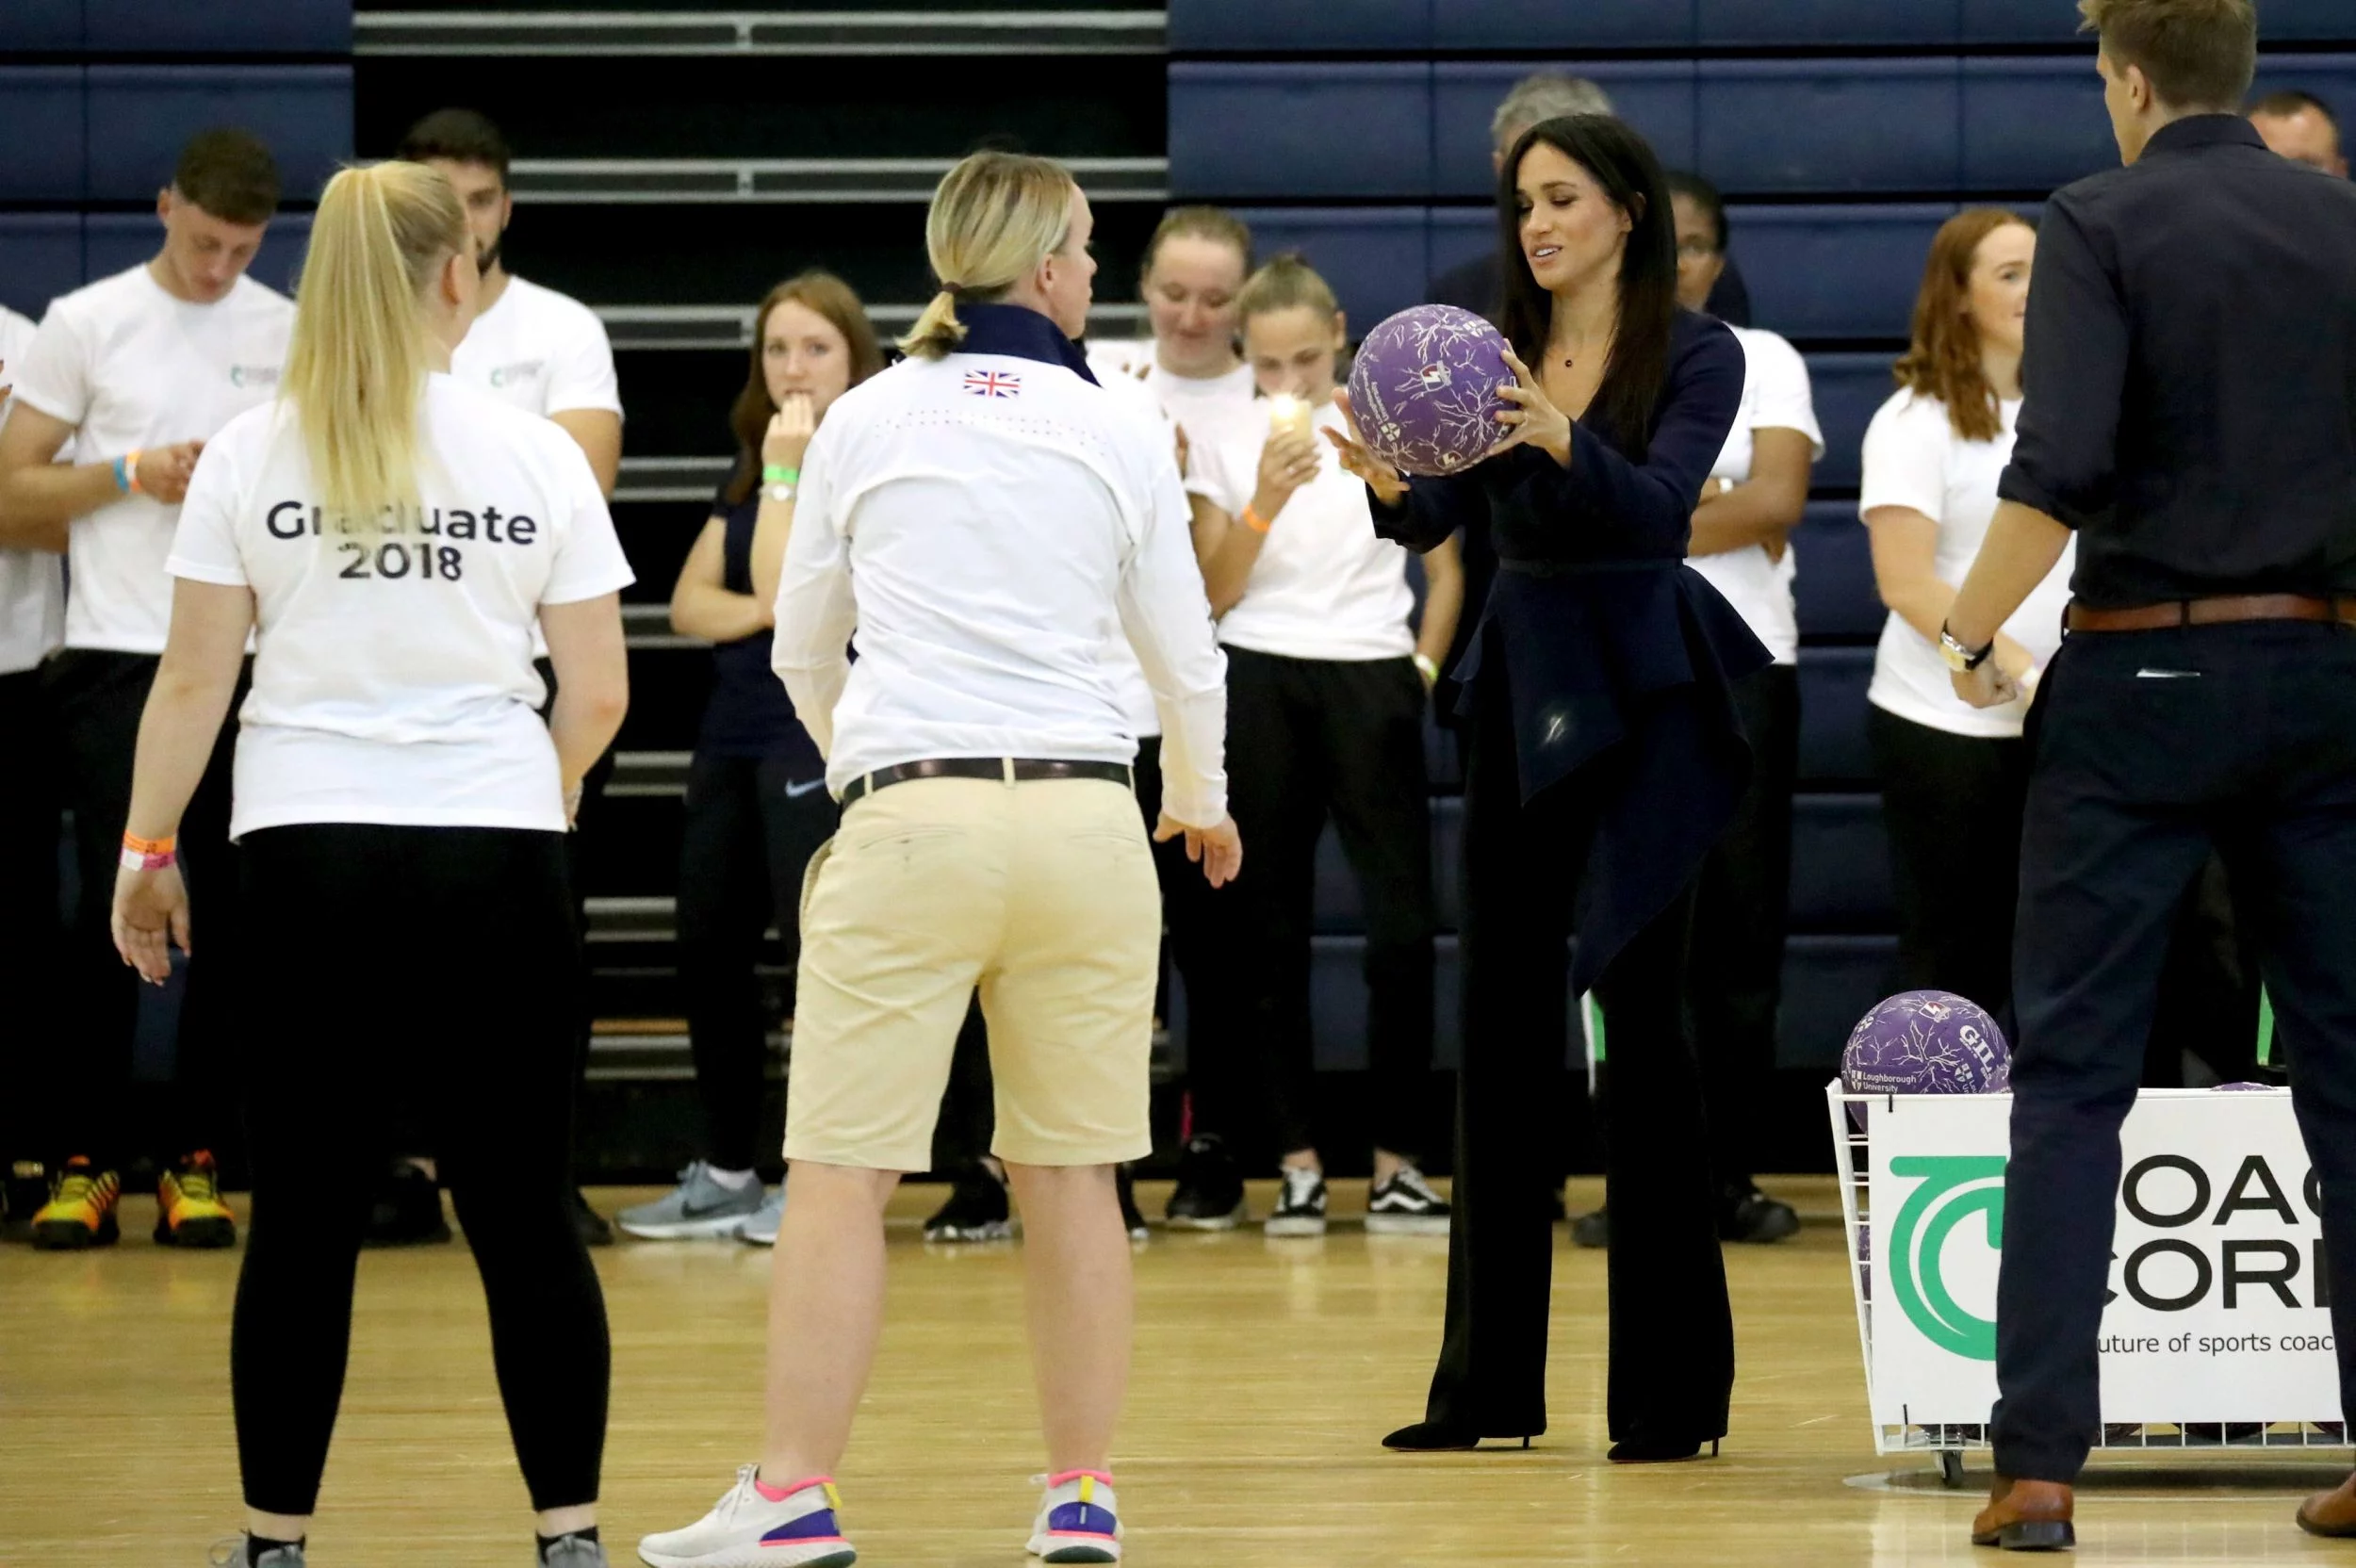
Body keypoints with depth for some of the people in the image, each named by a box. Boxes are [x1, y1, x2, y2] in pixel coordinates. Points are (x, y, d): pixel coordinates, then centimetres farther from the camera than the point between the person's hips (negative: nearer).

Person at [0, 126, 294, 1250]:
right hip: (116, 654, -2)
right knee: (110, 912, -5)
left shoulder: (296, 338, 10)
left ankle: (193, 1164, 8)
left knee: (236, 920, 1)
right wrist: (130, 475, -10)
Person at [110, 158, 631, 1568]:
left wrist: (150, 846, 10)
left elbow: (194, 682, 0)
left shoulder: (250, 456, 1)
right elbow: (599, 694, 2)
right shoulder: (534, 457, 1)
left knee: (306, 1221, 5)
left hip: (307, 856, 0)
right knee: (524, 1212, 4)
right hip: (497, 864, 0)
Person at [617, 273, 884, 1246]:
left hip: (821, 738, -8)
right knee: (708, 946, 9)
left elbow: (790, 582, -18)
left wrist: (787, 473, -17)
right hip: (734, 736, 8)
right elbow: (693, 600, 7)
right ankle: (726, 1175, 18)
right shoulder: (749, 470, 15)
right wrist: (769, 609, -10)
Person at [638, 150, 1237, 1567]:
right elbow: (1187, 658, 15)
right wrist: (1204, 806, 35)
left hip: (913, 818, -1)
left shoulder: (866, 423, 6)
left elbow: (804, 650, 18)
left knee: (841, 1177, -1)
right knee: (1073, 1173, 8)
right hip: (1085, 817, 1)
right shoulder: (1120, 436, 7)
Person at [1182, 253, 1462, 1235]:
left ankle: (1395, 1163, -3)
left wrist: (1425, 665, 0)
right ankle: (1297, 1162, 7)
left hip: (1371, 682, -1)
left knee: (1402, 923, -8)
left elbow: (1445, 569, 12)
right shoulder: (1224, 444, 4)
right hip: (1258, 683, 1)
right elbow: (1214, 593, -3)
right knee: (1268, 927, 2)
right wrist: (1266, 498, -16)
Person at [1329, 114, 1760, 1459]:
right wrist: (1386, 483, -27)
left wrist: (1561, 440, -40)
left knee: (1641, 1007, -8)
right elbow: (1436, 515, -4)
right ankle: (1489, 1383, 13)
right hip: (1520, 690, 5)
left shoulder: (1697, 354, -6)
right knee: (1503, 1019, 6)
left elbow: (1659, 508, -21)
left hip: (1641, 701, -5)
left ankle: (1674, 1386, -3)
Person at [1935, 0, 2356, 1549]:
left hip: (2148, 678, -4)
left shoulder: (2103, 224, -6)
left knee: (2073, 1078, 2)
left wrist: (1973, 624, -3)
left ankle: (2041, 1462, -5)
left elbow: (2059, 474, -17)